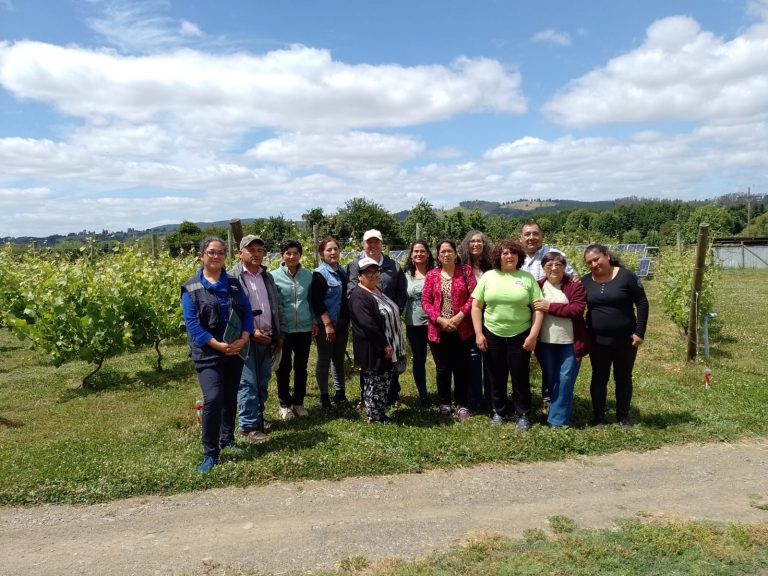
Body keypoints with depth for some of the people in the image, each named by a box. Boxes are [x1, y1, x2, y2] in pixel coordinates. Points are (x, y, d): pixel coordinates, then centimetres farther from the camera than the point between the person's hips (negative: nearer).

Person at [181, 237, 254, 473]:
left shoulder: (234, 284, 8)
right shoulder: (191, 288, -5)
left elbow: (247, 313, 4)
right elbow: (192, 323, -11)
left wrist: (243, 339, -12)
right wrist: (218, 345, -18)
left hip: (235, 351, 5)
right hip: (208, 354, -4)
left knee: (230, 398, 14)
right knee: (213, 400, -14)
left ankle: (227, 440, 32)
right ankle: (210, 454, -2)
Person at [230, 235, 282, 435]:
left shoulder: (267, 276, 13)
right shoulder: (233, 278, -7)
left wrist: (277, 336, 14)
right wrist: (250, 332, -16)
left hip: (267, 339, 6)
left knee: (263, 382, 12)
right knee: (248, 383, -4)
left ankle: (258, 418, 27)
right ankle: (249, 426, 5)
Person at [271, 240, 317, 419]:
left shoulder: (308, 275, 2)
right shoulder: (274, 276, -6)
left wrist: (314, 321, 7)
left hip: (305, 329, 2)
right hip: (284, 329, -2)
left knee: (301, 367, 12)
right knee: (284, 367, 9)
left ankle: (298, 402, 27)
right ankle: (284, 404, 24)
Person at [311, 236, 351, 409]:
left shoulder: (343, 271, 10)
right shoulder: (319, 274, -10)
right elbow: (317, 302, -16)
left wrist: (348, 320, 12)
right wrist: (327, 324, -20)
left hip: (342, 323, 6)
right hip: (326, 324, -6)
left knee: (339, 359, 14)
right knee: (324, 360, 4)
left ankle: (340, 392, 24)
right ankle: (324, 395, 16)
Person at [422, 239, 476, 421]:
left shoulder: (466, 270, 1)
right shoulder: (432, 274, 4)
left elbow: (473, 296, -5)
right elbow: (425, 301, 0)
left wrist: (460, 316, -15)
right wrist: (440, 319, -12)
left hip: (462, 330, -1)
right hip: (438, 330, 1)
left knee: (461, 368, 7)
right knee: (443, 369, 11)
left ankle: (462, 405, 22)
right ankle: (444, 403, 26)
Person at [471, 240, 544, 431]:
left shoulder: (527, 278, 0)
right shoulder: (488, 276, 2)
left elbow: (538, 308, -2)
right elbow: (476, 306, 2)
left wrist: (533, 335, -10)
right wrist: (478, 333, -4)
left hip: (520, 335, -1)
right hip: (492, 335, 1)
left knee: (520, 377, 8)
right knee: (497, 377, 11)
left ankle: (523, 415, 23)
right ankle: (499, 413, 28)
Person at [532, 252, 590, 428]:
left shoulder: (574, 285, -4)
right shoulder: (538, 286, 4)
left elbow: (578, 309, -16)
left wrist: (550, 307, -20)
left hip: (570, 342, -3)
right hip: (545, 343, 3)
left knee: (565, 379, -1)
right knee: (551, 380, 12)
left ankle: (558, 418, 10)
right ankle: (559, 412, 29)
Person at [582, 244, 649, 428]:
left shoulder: (626, 276, -8)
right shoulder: (585, 281, 0)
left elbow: (642, 303, -6)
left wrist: (639, 332, -11)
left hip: (625, 339, -2)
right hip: (598, 340, 2)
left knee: (623, 378, 11)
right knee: (599, 378, 9)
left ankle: (623, 417, 26)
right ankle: (598, 418, 21)